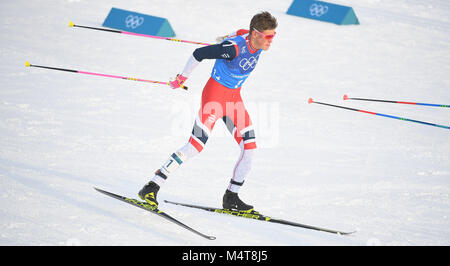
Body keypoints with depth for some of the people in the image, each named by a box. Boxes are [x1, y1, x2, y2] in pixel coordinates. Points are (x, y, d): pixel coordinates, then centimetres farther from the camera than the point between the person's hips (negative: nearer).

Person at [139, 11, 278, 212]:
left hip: (234, 98, 8)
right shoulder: (233, 47, -27)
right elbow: (199, 54, -18)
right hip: (214, 95, -8)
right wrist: (182, 78, -7)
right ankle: (151, 188, -11)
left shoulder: (258, 44, -5)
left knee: (250, 148, 1)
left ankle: (231, 198, 14)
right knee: (196, 145, -15)